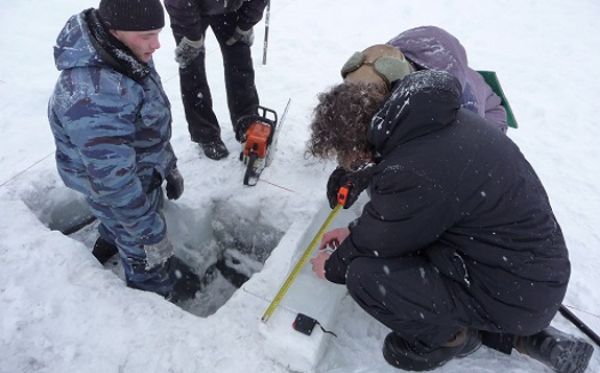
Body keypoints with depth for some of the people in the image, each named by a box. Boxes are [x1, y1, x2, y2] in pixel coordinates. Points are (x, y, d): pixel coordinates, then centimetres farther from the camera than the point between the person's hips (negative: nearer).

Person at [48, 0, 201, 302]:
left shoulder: (124, 55, -11)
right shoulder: (92, 97, -40)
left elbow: (154, 122, 2)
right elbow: (115, 181, -34)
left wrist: (169, 166, 11)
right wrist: (151, 235, -25)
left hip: (140, 171, 8)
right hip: (113, 185, -8)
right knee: (146, 254, 16)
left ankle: (110, 242, 68)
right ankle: (153, 289, 46)